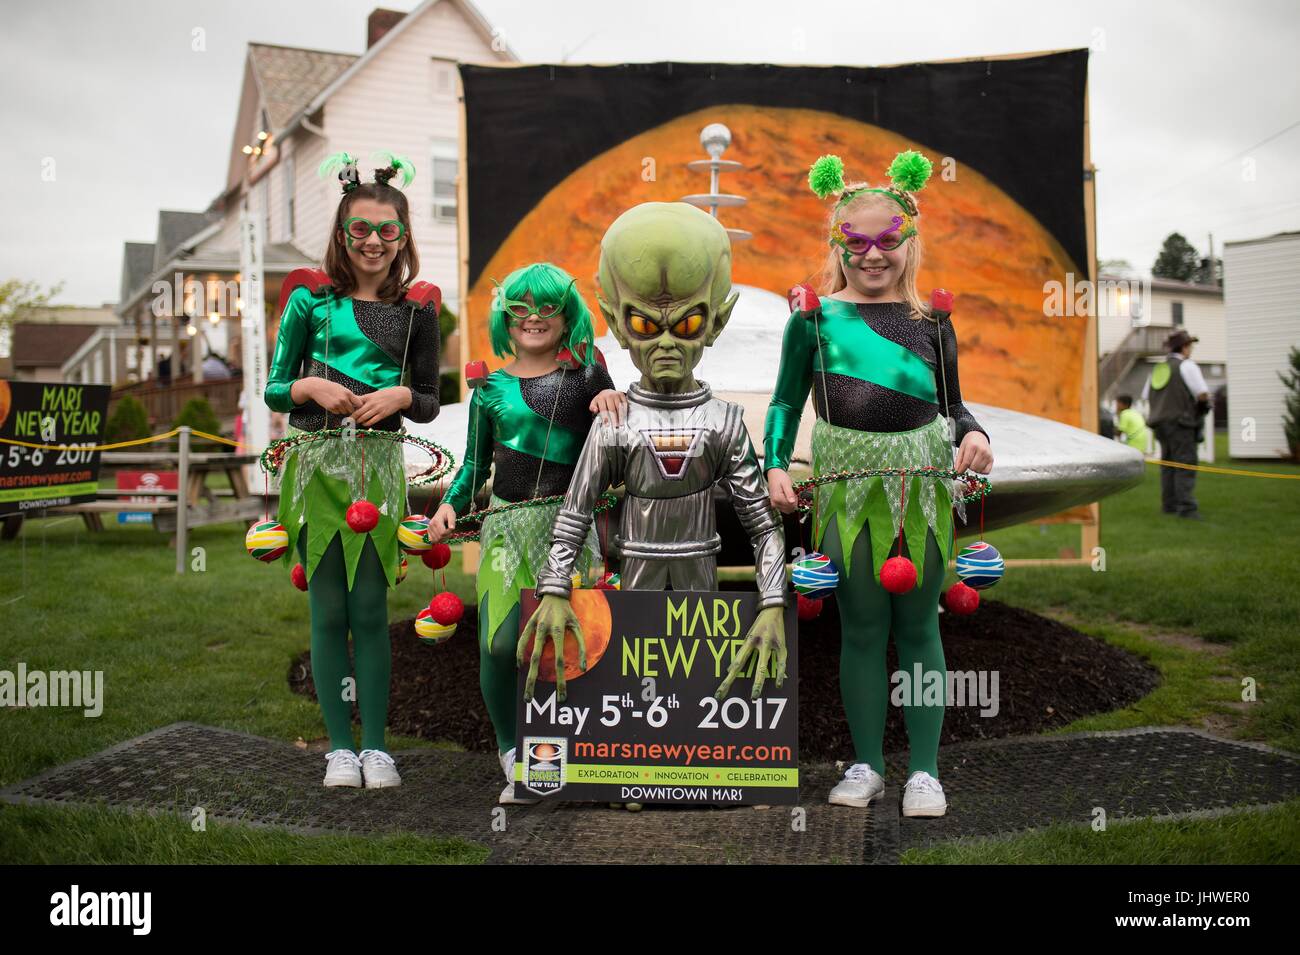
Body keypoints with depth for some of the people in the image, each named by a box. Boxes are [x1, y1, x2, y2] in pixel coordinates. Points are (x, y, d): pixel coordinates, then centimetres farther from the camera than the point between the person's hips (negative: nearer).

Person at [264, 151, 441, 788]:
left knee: (370, 608, 2)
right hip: (315, 460, 0)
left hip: (378, 464, 0)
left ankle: (376, 746, 11)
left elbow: (429, 403, 11)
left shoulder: (416, 307, 8)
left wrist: (401, 396, -10)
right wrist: (311, 386, -13)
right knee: (327, 608, 3)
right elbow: (273, 389, 7)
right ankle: (340, 746, 13)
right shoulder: (311, 298, 5)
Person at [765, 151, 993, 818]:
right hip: (850, 485, -1)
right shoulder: (816, 316, 4)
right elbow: (787, 401, 7)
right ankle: (866, 764, 21)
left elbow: (951, 404, 16)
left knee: (917, 626, 8)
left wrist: (971, 433, -5)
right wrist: (775, 464, -7)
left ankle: (925, 769, 17)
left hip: (922, 485, 1)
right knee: (862, 628, 6)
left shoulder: (931, 320, 10)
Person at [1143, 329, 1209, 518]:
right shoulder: (1187, 366, -7)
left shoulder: (1158, 368, 16)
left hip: (1160, 422, 7)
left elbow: (1146, 396, 20)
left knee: (1168, 464, 14)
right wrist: (1201, 403, 8)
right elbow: (1203, 394, -11)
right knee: (1185, 465, -9)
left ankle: (1169, 504, 16)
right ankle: (1186, 507, -16)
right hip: (1180, 423, -7)